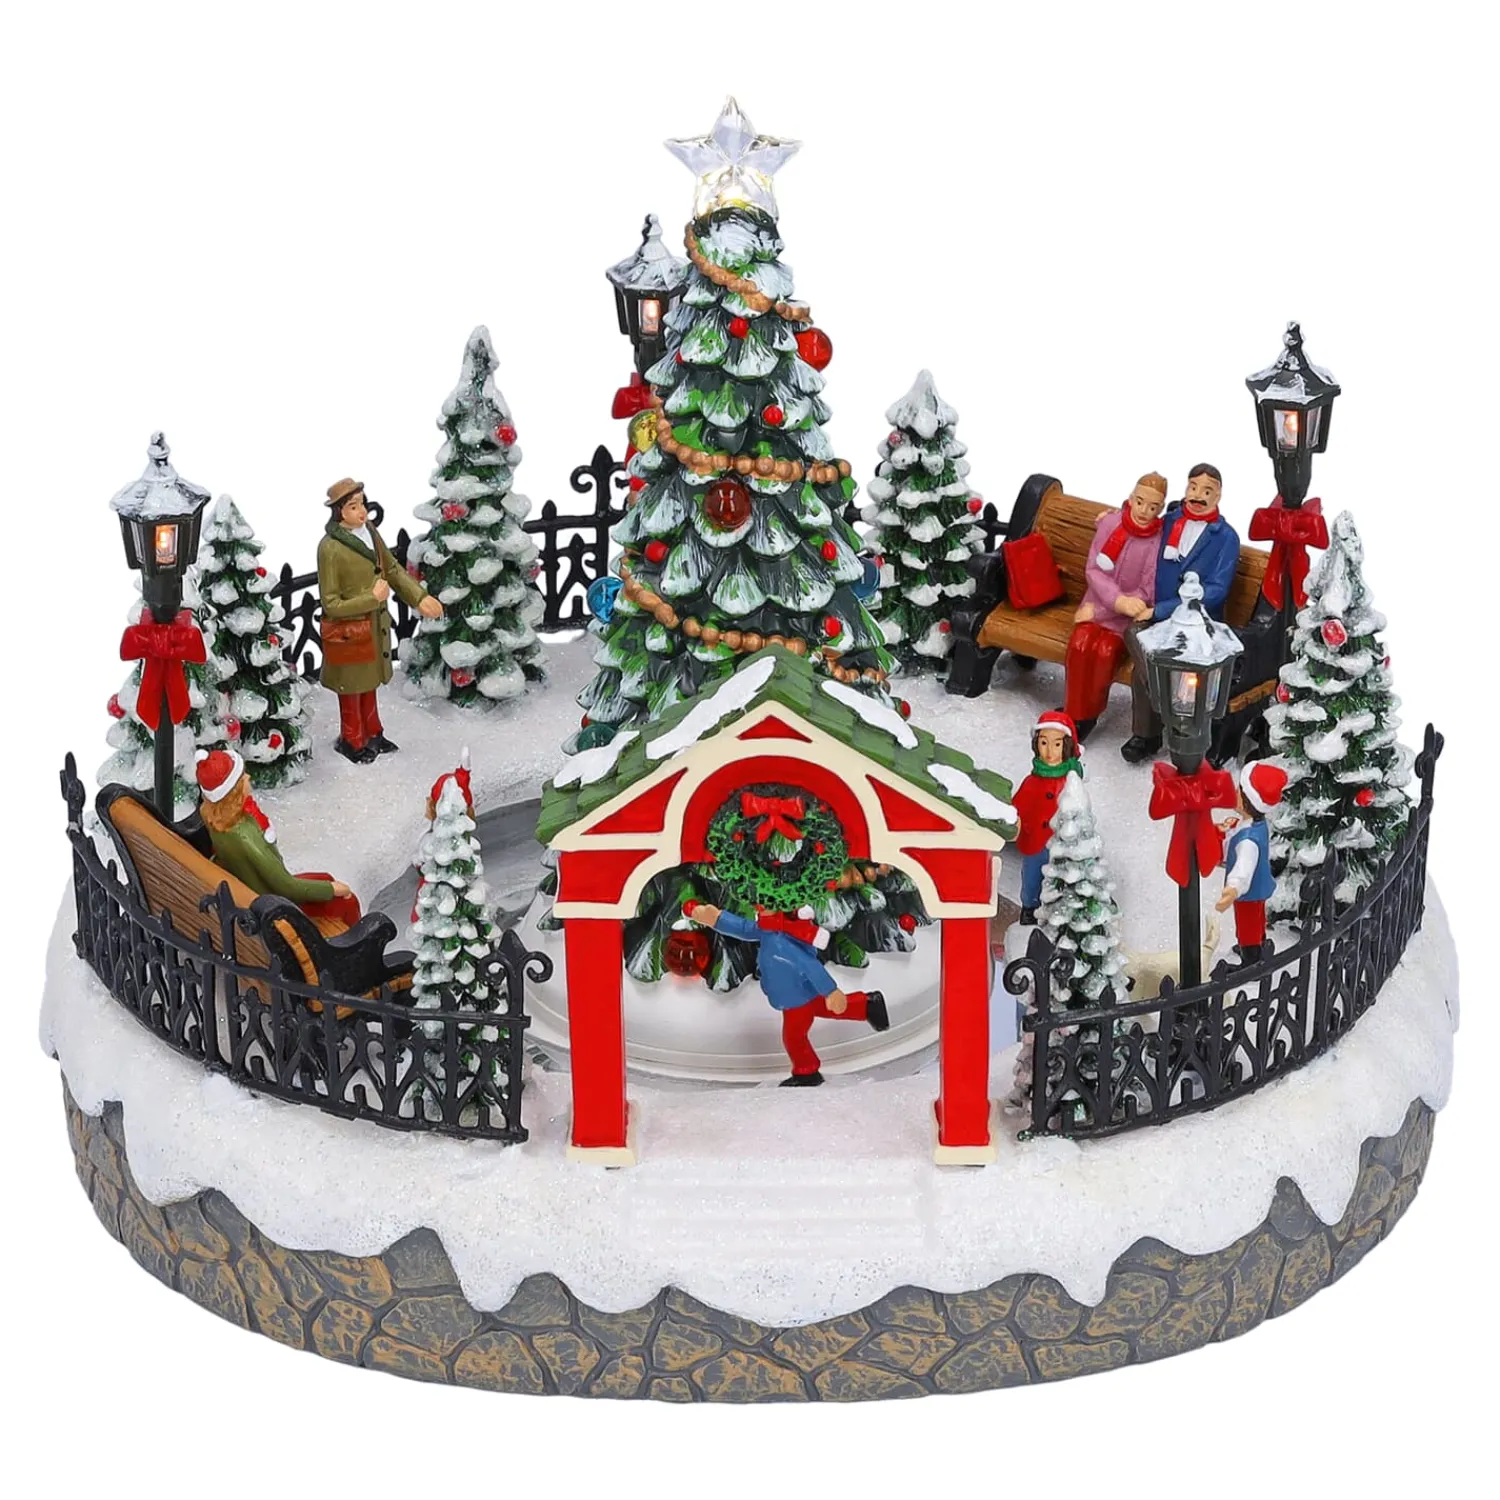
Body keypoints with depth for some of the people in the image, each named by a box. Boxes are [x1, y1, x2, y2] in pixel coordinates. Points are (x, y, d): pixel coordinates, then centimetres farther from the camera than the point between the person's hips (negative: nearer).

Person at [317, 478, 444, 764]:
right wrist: (372, 598, -24)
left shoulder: (369, 531, -6)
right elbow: (331, 604, -23)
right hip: (347, 631, -6)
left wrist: (420, 596, -5)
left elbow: (393, 569, 7)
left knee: (369, 683, 25)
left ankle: (372, 733, 44)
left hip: (374, 625, 6)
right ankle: (352, 741, 34)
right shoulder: (330, 548, -27)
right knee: (352, 689, 14)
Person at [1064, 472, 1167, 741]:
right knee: (1080, 643, -23)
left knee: (1105, 649, -26)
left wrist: (1098, 608, -16)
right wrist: (1118, 600, -25)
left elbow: (1147, 592, -13)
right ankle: (1074, 713, -7)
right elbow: (1093, 569, -6)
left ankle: (1089, 715, -6)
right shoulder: (1110, 523, -6)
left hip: (1131, 612, -2)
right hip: (1100, 602, 2)